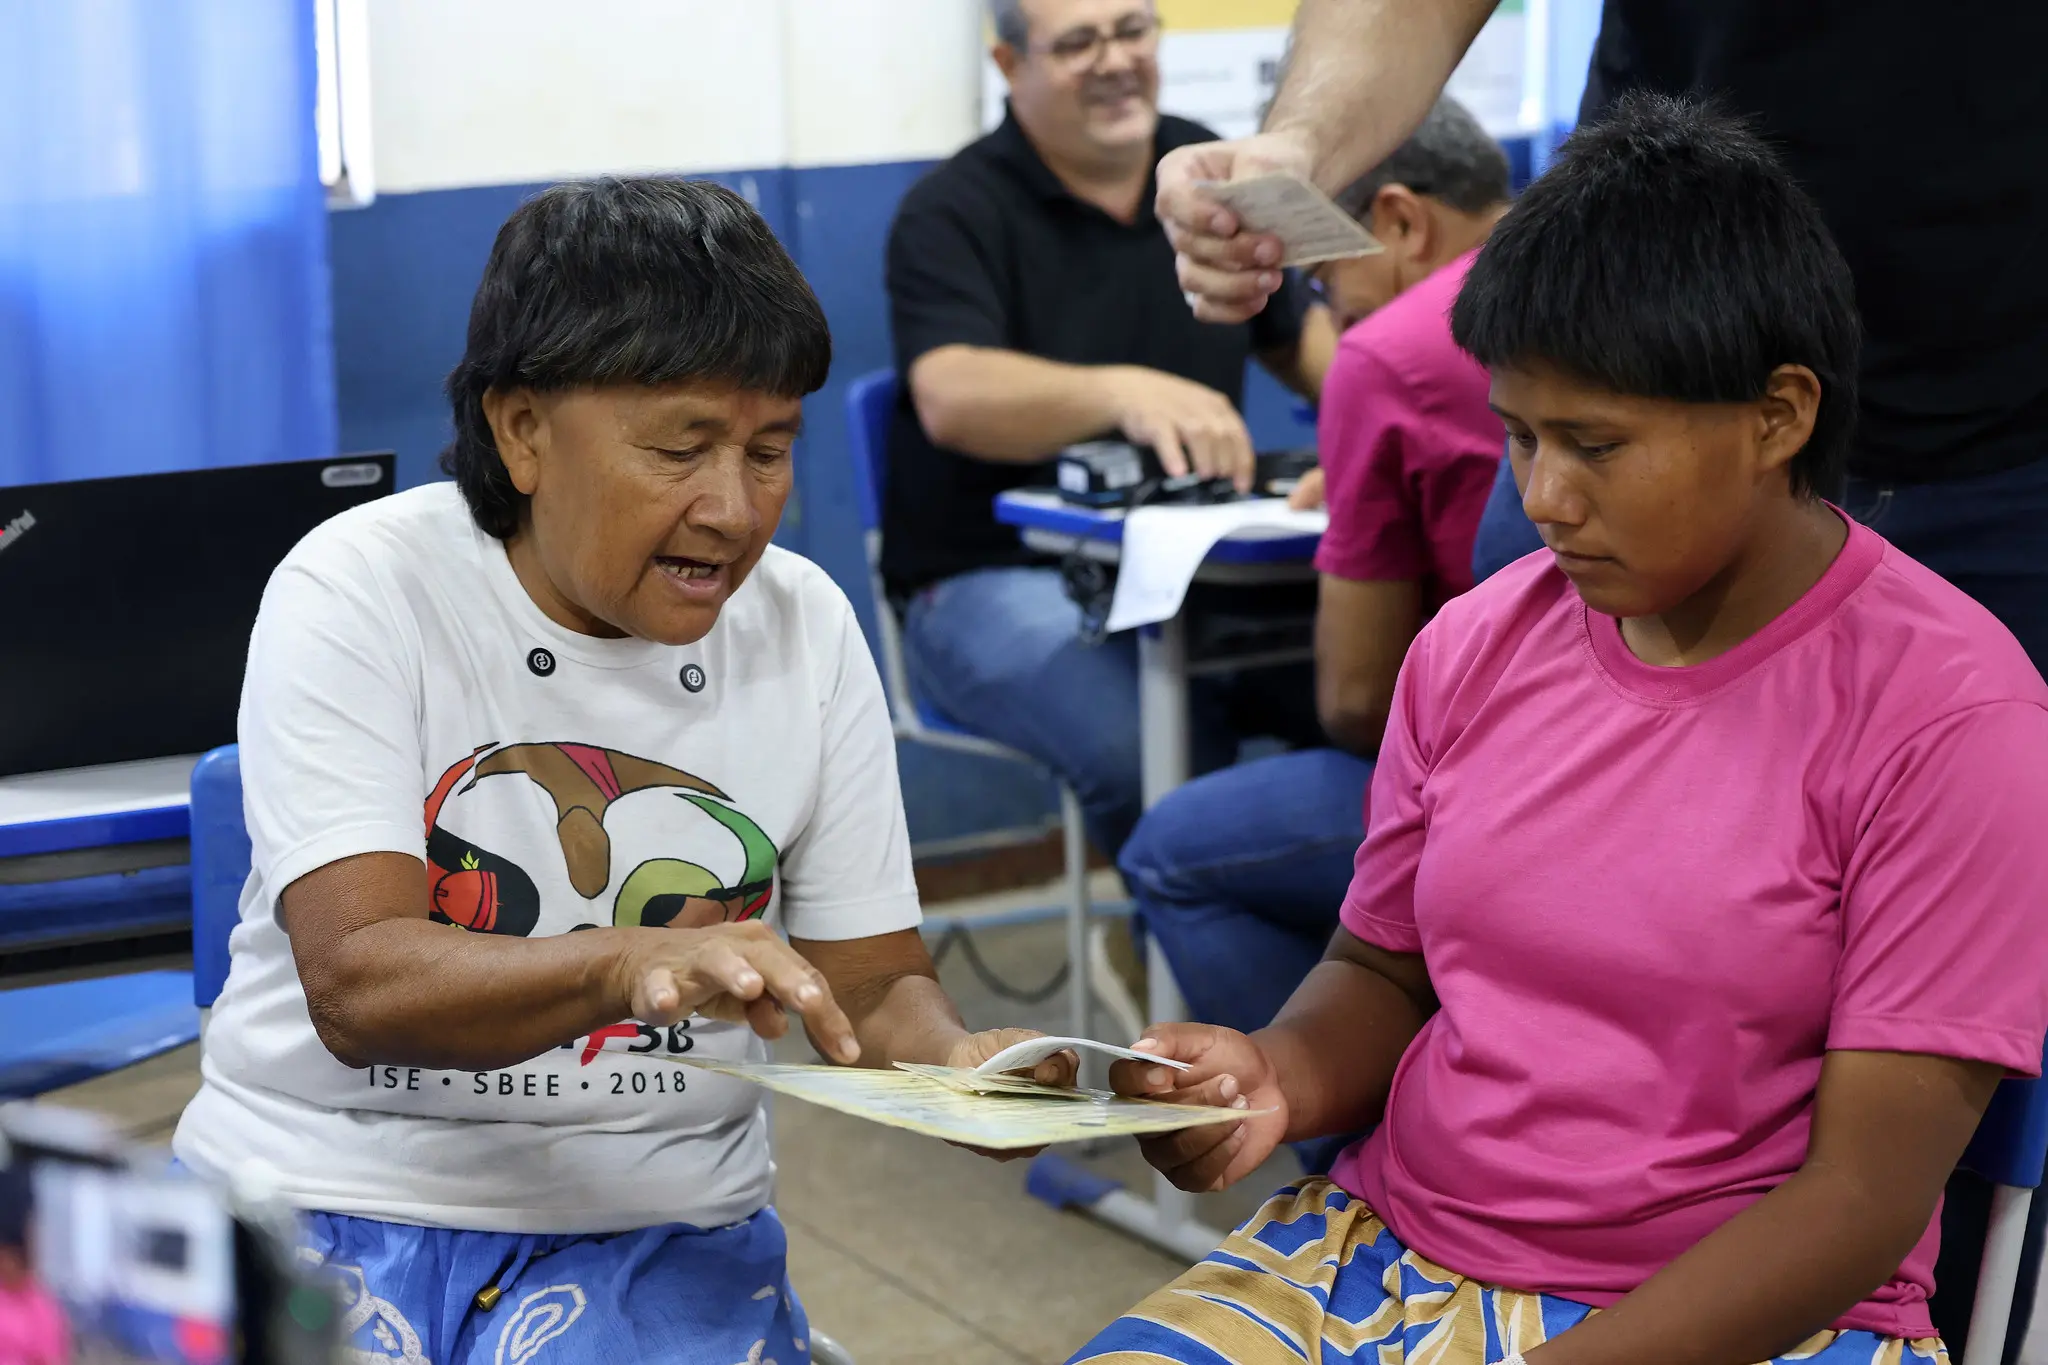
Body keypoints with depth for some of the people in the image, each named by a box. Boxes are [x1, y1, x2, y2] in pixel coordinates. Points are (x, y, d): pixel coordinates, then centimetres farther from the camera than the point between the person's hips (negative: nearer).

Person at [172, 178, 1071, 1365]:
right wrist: (629, 967, -38)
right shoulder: (357, 595, -9)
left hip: (658, 1225, 2)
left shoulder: (805, 628, 2)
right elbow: (357, 983, -20)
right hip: (334, 1192, -2)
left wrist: (958, 1062, -18)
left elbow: (872, 983, 6)